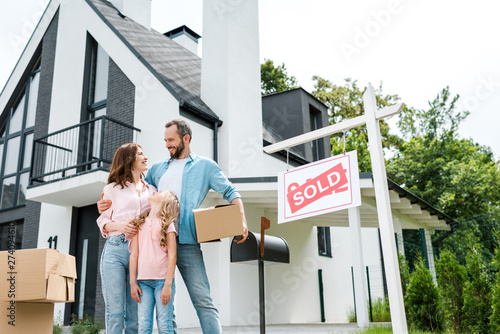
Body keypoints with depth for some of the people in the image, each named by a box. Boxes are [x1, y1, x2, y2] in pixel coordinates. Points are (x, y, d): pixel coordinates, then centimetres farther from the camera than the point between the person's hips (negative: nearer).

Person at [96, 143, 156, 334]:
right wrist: (119, 226, -11)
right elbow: (102, 221, 9)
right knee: (115, 311, -5)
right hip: (115, 250, -2)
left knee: (136, 314, 0)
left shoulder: (151, 191, 20)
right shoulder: (112, 189, 13)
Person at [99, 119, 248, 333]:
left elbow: (230, 192, 8)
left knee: (203, 301, -8)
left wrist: (241, 220, -8)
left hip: (187, 242, -4)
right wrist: (109, 204, 9)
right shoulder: (158, 168, 20)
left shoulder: (205, 166, 10)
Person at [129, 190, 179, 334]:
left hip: (162, 280, -3)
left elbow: (172, 255, -3)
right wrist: (133, 282, 4)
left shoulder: (167, 223, 3)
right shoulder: (139, 222, 13)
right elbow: (134, 254, 10)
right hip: (143, 281, 3)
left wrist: (168, 284, -9)